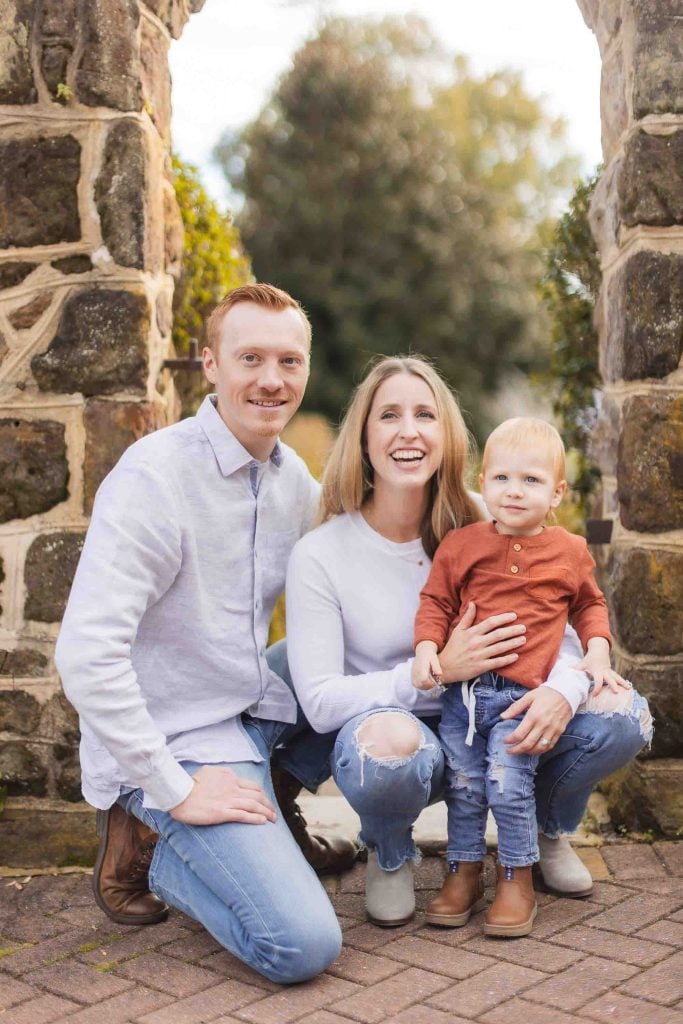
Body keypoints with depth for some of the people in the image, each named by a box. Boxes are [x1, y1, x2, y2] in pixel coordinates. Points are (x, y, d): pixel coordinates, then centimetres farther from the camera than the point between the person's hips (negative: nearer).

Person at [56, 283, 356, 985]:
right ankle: (145, 840, 4)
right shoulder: (153, 477, -21)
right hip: (177, 741, -8)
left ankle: (269, 807, 16)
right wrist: (176, 791, -24)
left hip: (258, 704, 8)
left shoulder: (291, 474, 2)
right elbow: (86, 655, -27)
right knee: (302, 945, -19)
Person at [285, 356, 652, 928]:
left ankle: (550, 831, 14)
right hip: (388, 723, -3)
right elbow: (319, 701, -17)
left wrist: (564, 688, -27)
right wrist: (437, 671, -26)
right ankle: (390, 857, -2)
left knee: (622, 718, -18)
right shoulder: (320, 555, -14)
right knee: (389, 744, -39)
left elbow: (558, 628, -3)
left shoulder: (480, 524, -5)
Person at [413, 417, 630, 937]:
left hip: (524, 696, -2)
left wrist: (598, 651, 5)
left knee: (508, 785, -10)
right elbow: (435, 602, 7)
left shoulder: (570, 551, 5)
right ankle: (464, 873, 26)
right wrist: (427, 650, -8)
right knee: (463, 786, 8)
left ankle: (518, 880, 10)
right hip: (462, 689, 2)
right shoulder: (461, 544, 3)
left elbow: (590, 605, 20)